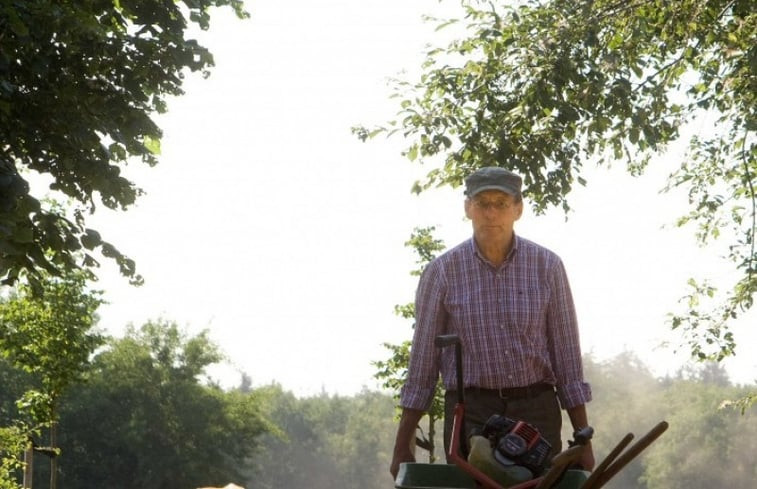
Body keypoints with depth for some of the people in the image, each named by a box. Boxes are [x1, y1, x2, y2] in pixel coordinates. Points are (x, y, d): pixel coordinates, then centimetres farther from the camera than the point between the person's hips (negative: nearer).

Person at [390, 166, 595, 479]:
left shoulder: (547, 266, 2)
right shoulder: (442, 272, 0)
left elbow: (566, 355, 5)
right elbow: (422, 361, 5)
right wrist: (402, 446, 4)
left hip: (536, 410, 1)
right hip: (470, 413, -1)